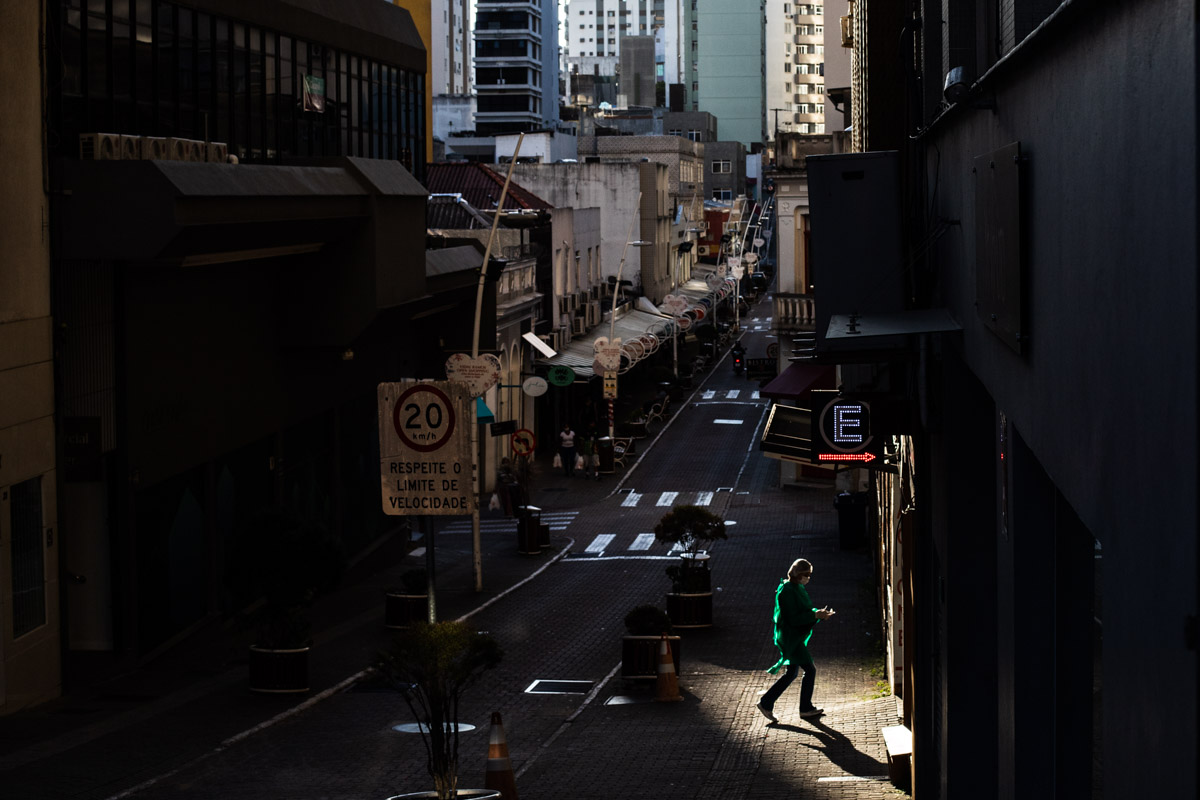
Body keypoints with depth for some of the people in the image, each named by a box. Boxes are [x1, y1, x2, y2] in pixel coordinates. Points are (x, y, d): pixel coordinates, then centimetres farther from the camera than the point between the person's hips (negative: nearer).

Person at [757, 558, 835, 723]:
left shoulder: (799, 588, 10)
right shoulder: (787, 591, -20)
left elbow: (805, 610, 18)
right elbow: (793, 619, -22)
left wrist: (818, 612, -1)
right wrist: (815, 615, -23)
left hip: (797, 637, 10)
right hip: (790, 637, -10)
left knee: (791, 673, 13)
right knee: (810, 670, -5)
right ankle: (806, 708, 4)